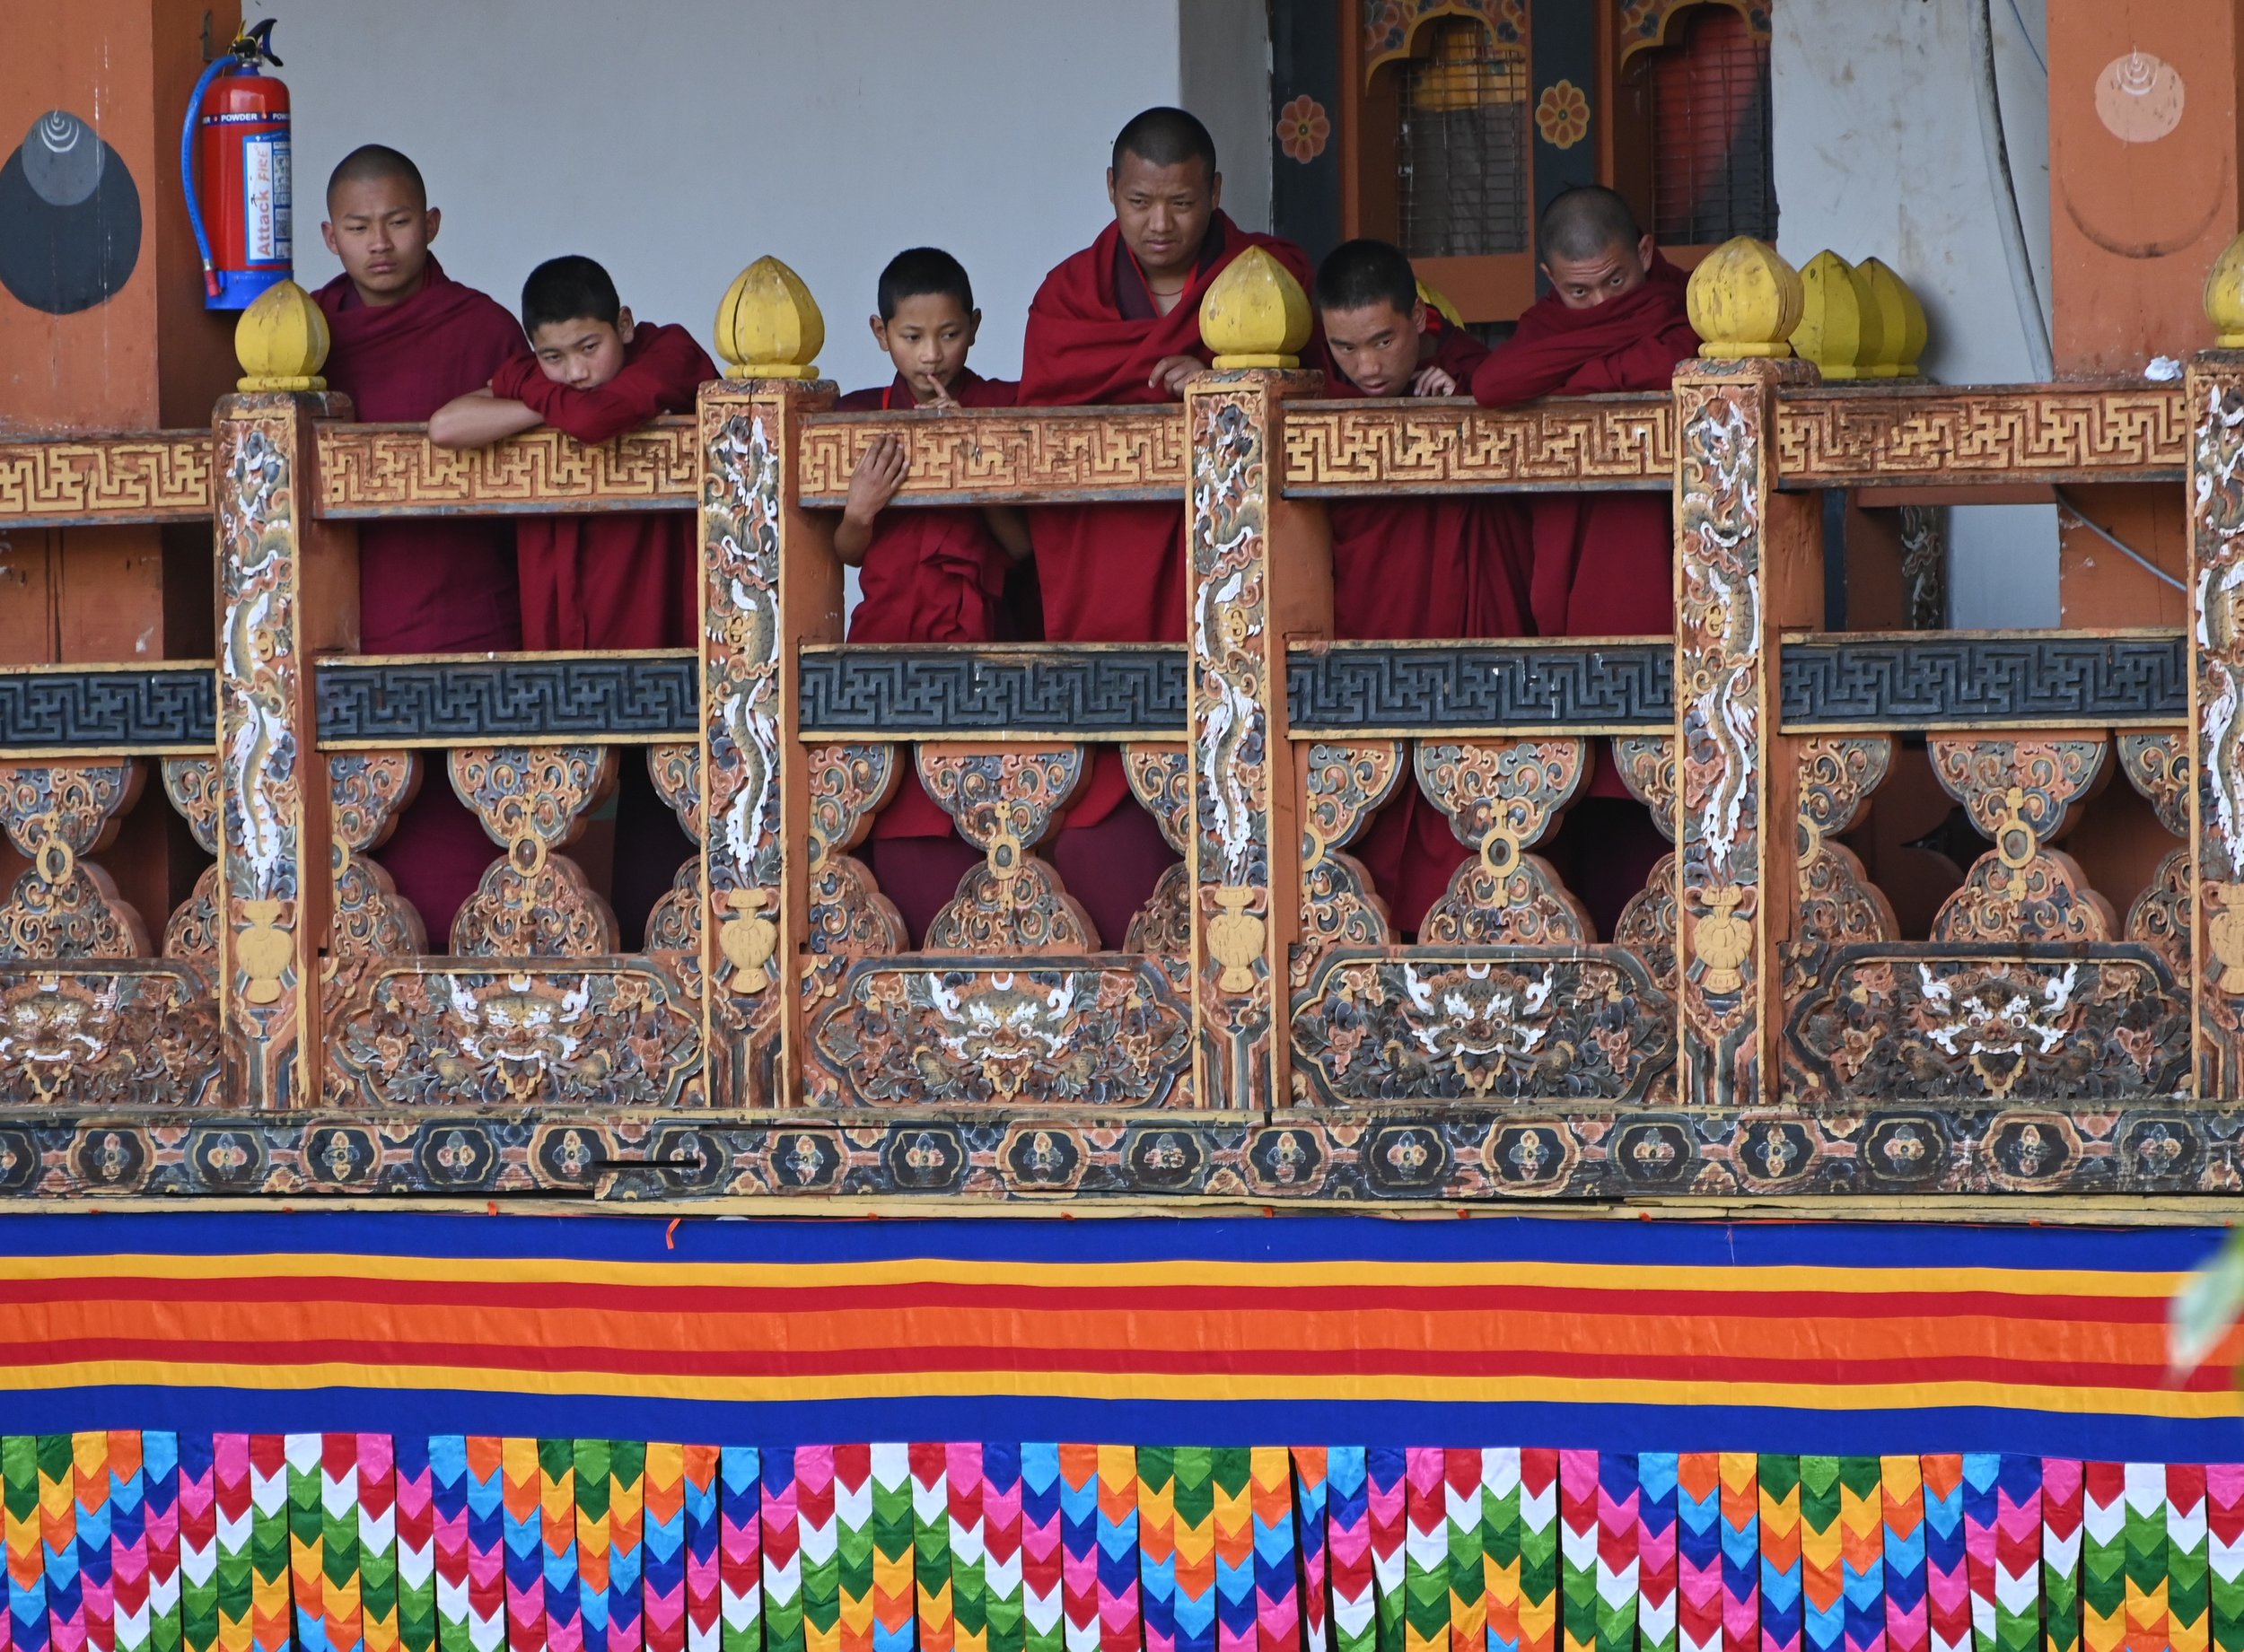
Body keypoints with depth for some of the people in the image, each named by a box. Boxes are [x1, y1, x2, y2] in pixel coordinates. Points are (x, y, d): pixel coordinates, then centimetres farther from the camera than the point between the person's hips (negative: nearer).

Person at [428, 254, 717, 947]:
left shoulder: (670, 354, -1)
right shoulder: (526, 377, 6)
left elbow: (599, 415, -21)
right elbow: (445, 428, -14)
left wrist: (542, 406, -3)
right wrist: (551, 410, -12)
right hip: (556, 656, 2)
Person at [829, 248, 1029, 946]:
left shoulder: (1001, 408, 5)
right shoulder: (859, 415, 9)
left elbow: (1021, 545, -2)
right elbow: (848, 553, 9)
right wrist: (860, 512, -13)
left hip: (974, 633, -1)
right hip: (888, 634, 1)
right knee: (895, 820, -7)